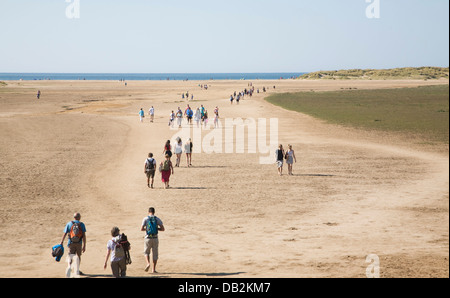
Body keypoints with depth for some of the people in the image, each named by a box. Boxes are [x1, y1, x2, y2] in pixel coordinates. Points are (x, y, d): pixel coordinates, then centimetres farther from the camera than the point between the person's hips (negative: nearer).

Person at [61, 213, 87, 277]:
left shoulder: (69, 224, 3)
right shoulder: (81, 224, 0)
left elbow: (64, 234, 0)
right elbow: (84, 236, -6)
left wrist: (61, 242, 8)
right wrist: (84, 246, -5)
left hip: (71, 243, 0)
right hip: (79, 243, 0)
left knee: (70, 257, 0)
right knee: (78, 256, 20)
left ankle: (69, 267, -29)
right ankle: (77, 271, 27)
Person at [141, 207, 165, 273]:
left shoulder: (145, 219, -2)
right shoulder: (157, 219, 2)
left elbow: (141, 229, -6)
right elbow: (163, 229, 0)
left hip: (148, 238, -1)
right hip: (155, 238, 1)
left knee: (146, 252, 16)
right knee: (155, 254, 10)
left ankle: (148, 263, -9)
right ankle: (153, 269, 8)